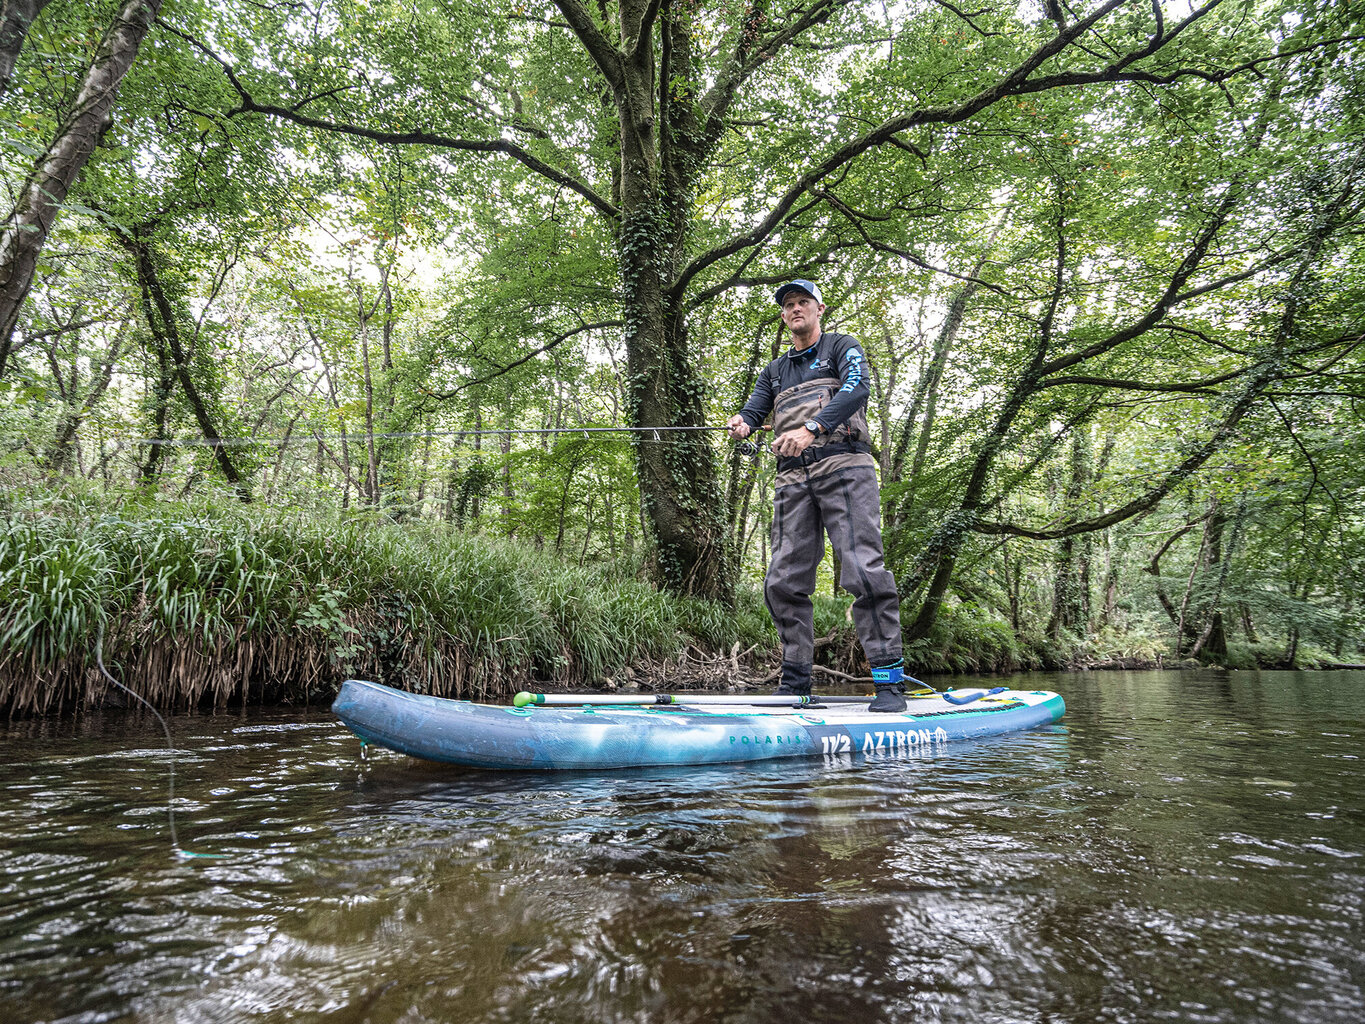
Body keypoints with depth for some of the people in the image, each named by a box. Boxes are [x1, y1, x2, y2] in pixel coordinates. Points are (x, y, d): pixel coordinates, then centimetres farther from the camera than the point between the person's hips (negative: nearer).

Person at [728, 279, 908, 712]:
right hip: (793, 478, 5)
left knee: (863, 570, -16)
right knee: (784, 581, -2)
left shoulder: (843, 347, 14)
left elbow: (856, 389, -6)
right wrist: (741, 424, -11)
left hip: (844, 467, -5)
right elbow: (753, 409, 15)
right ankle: (795, 684, 7)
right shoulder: (775, 370, 29)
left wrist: (811, 428, -22)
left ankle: (889, 680, -11)